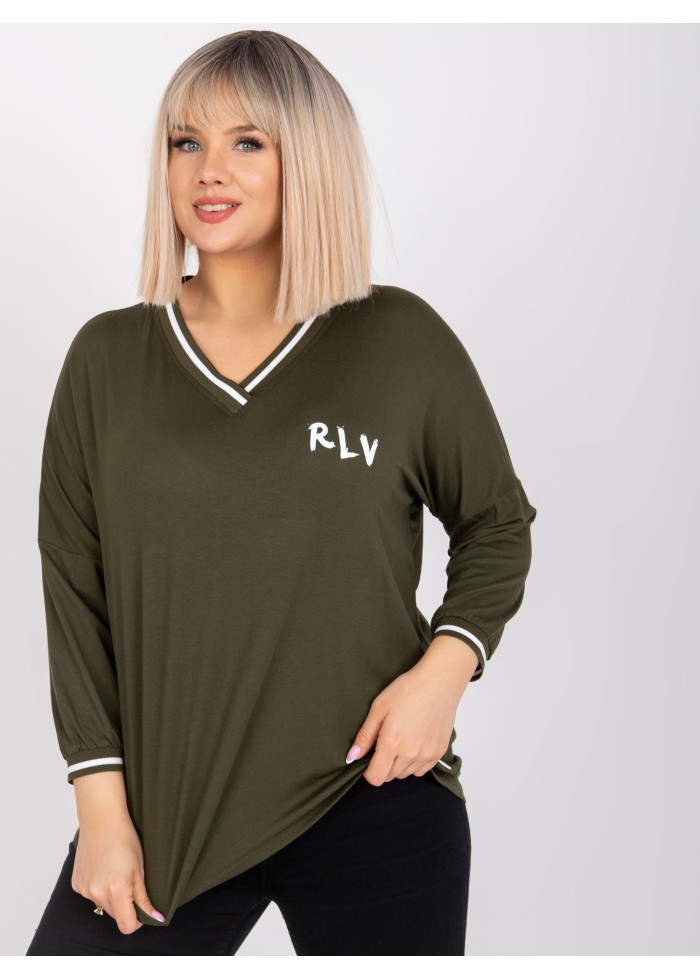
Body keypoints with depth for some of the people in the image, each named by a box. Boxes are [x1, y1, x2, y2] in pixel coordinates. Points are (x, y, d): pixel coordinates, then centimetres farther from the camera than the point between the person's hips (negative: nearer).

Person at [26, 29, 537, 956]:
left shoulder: (402, 339, -2)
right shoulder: (108, 357, 2)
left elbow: (497, 523, 9)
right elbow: (74, 590, 3)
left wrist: (446, 665, -8)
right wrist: (101, 802, -1)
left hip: (375, 811, -1)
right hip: (163, 813, 2)